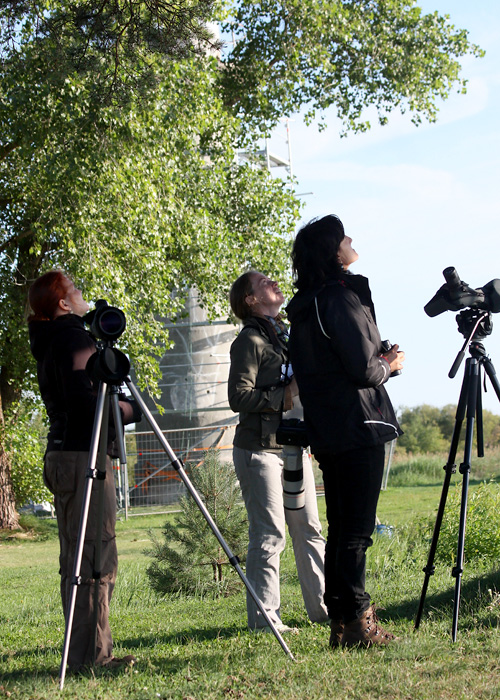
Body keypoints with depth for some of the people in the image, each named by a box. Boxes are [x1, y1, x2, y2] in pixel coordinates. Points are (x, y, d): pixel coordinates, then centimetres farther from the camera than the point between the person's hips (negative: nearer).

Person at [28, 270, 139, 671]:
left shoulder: (49, 344, 19)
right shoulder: (74, 338, -10)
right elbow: (84, 400, -20)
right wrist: (128, 410, -7)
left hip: (61, 456, 10)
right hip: (83, 457, -10)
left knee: (76, 560, 11)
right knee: (96, 559, -9)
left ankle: (82, 653, 15)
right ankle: (90, 655, -10)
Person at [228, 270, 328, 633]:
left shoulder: (286, 334, 17)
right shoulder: (250, 340, -9)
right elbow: (239, 396, -17)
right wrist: (283, 397, -17)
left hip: (293, 445, 8)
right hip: (260, 449, -8)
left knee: (309, 529, 9)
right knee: (270, 534, -7)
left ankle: (324, 606, 15)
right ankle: (264, 618, -1)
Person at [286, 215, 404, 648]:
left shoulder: (304, 307, 14)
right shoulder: (342, 298, -13)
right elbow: (363, 369, -16)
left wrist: (378, 361, 13)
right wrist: (389, 366, 4)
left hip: (326, 432, 9)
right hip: (359, 428, -9)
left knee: (340, 527, 11)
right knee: (357, 529, -5)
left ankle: (341, 624, 15)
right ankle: (356, 622, -3)